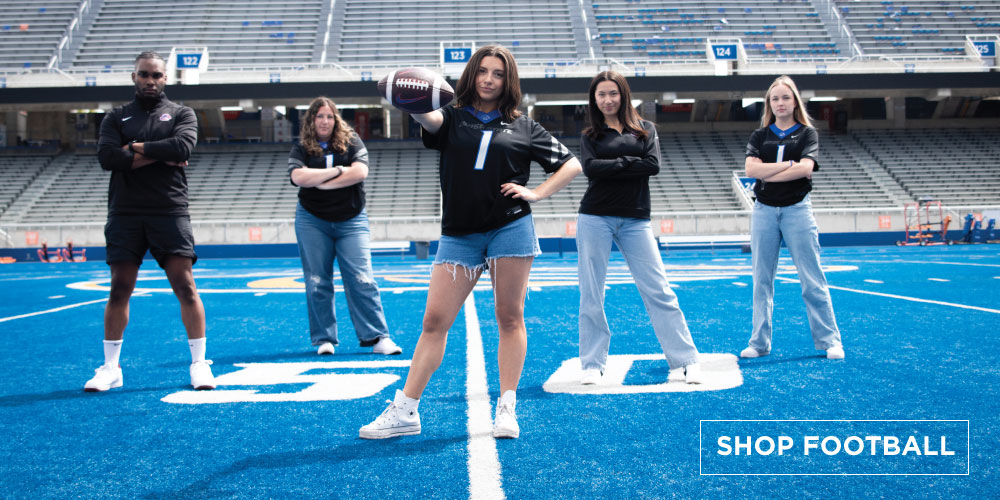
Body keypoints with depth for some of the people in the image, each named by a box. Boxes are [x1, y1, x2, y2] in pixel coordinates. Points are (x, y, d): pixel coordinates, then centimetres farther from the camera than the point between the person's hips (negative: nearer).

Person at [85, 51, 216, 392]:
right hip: (125, 213, 2)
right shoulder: (117, 117, 12)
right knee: (119, 289, 4)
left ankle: (199, 364, 3)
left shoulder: (181, 114, 9)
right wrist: (161, 156, -9)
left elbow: (182, 147, -12)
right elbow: (107, 157, -5)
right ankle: (110, 368, 13)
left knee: (184, 285, -5)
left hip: (169, 212, -1)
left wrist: (136, 149, -6)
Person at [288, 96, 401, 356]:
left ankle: (377, 337, -6)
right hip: (312, 222, 1)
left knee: (362, 280, -7)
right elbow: (299, 177, -14)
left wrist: (320, 183, -11)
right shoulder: (301, 149, 6)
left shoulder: (351, 142, 5)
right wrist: (337, 171, -10)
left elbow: (360, 172, -12)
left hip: (351, 220, -1)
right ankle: (324, 339, 11)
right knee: (317, 283, 2)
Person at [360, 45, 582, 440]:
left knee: (510, 318, 1)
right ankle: (405, 411, 2)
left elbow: (571, 165, 14)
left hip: (510, 227, 0)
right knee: (435, 319, -2)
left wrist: (536, 194, 0)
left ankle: (506, 409, 9)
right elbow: (428, 118, -15)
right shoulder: (452, 119, 10)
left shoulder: (523, 128, 10)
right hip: (459, 233, 1)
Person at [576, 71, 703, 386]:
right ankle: (592, 364, 12)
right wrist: (627, 162, -8)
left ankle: (688, 360, 3)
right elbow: (590, 168, -9)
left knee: (659, 290, -2)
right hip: (595, 219, 0)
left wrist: (611, 167, -8)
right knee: (591, 294, 3)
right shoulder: (590, 136, 10)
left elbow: (653, 165, -6)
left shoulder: (645, 129, 10)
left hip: (635, 220, 0)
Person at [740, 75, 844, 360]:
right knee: (762, 280, 4)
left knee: (812, 280, -4)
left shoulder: (807, 133, 6)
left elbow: (805, 169, -11)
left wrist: (767, 174, -9)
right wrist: (790, 164, -10)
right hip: (764, 210, 2)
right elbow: (751, 169, -5)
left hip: (797, 209, -2)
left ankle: (830, 341, 2)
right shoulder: (759, 136, 11)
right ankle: (759, 342, 9)